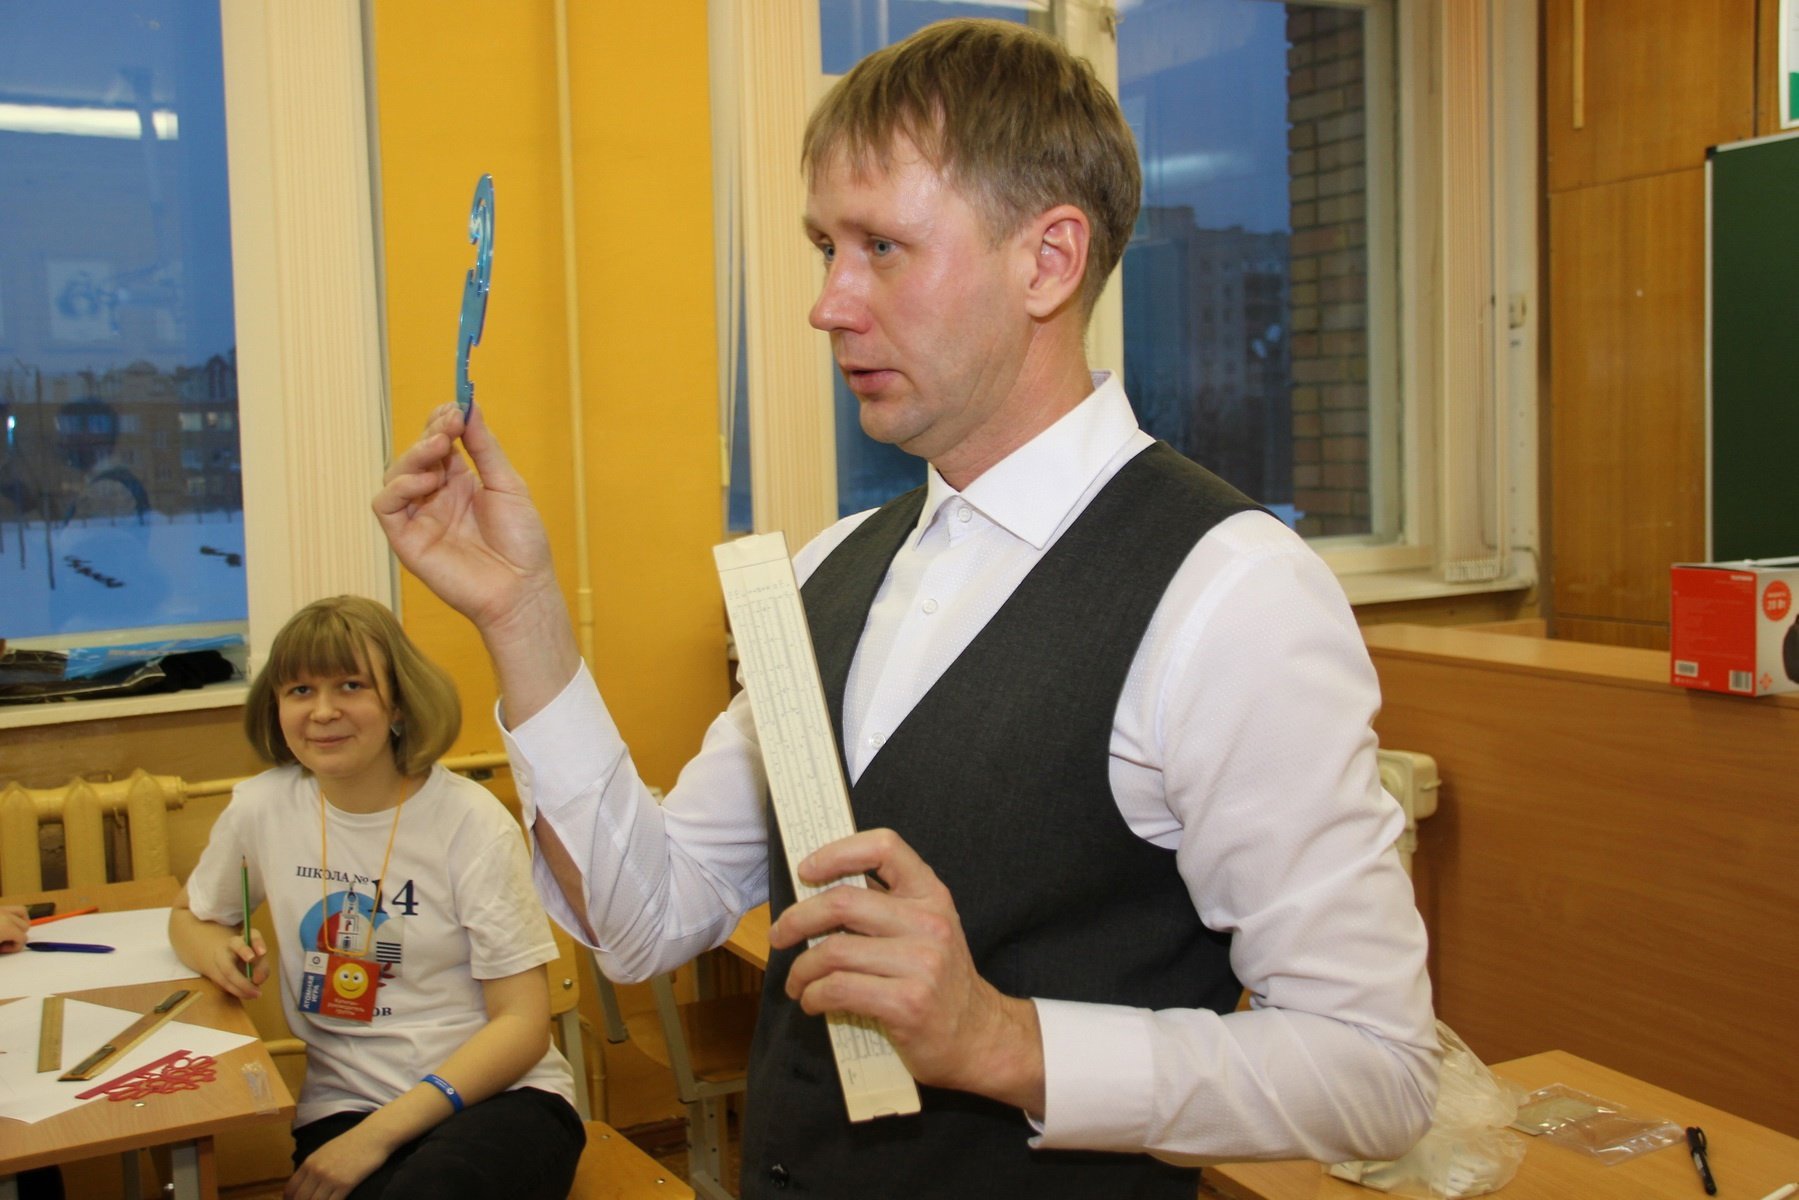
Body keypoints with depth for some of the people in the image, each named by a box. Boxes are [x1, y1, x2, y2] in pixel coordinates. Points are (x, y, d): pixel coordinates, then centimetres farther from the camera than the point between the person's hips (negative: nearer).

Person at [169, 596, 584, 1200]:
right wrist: (216, 952, 0)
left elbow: (522, 1023, -8)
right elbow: (190, 915, 25)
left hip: (499, 1097, -2)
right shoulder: (260, 810, 3)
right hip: (344, 1103, 2)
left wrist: (380, 1132, -17)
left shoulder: (470, 821, -8)